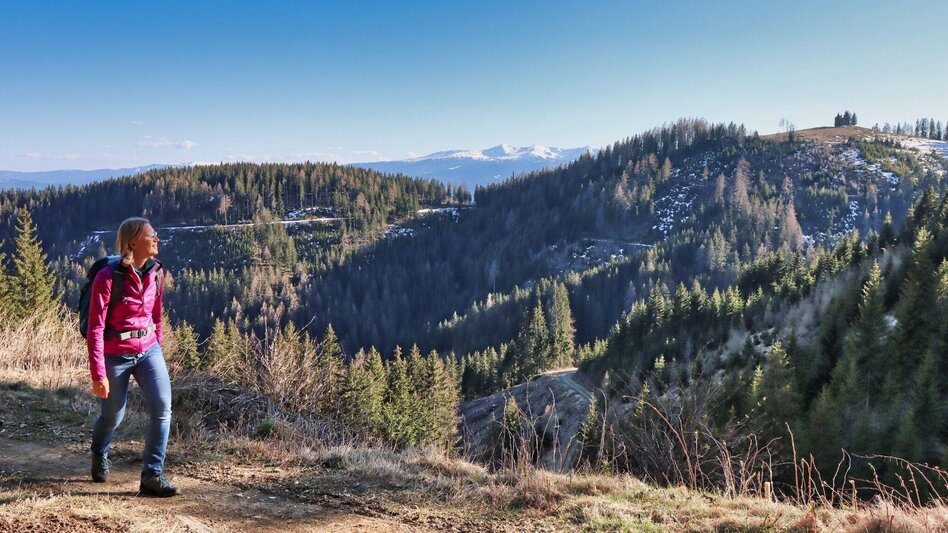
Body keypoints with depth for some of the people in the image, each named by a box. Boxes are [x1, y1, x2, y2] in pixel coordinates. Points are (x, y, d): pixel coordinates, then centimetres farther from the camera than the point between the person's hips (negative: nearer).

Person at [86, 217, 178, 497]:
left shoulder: (156, 273, 0)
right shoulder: (108, 277, -17)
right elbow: (95, 329, -17)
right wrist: (98, 374, -19)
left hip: (148, 350, 4)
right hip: (115, 355, -4)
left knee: (162, 407, -12)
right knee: (113, 416, 13)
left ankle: (152, 476, -4)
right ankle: (99, 455, 47)